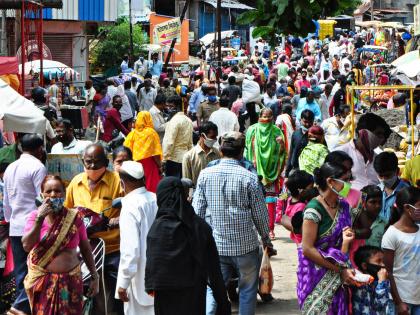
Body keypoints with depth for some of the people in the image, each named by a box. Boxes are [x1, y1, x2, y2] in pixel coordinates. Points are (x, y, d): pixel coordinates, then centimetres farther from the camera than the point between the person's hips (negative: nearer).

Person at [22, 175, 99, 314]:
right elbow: (27, 246, -15)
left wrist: (94, 277, 6)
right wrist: (40, 218, -19)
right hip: (42, 281, 0)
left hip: (70, 280, 0)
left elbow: (85, 248, 6)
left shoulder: (75, 217, -1)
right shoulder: (35, 216, -2)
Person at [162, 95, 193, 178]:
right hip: (184, 158, 8)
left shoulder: (174, 120, -14)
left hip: (173, 158, -8)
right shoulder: (188, 120, 13)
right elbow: (190, 142, 17)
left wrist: (164, 159, -15)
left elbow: (169, 142, -18)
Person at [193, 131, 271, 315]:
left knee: (213, 288, 10)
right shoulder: (249, 178, -12)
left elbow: (197, 211, -1)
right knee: (247, 289, 13)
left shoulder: (205, 174, -5)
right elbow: (260, 214, -5)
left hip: (215, 244, 2)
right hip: (245, 245, -2)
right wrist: (266, 238, 12)